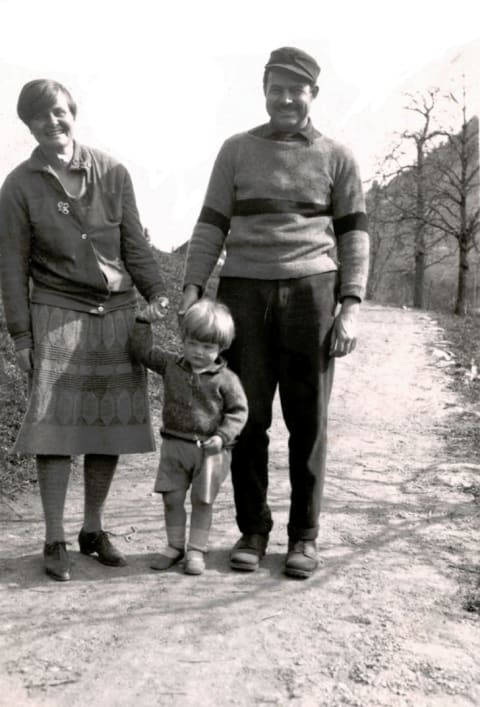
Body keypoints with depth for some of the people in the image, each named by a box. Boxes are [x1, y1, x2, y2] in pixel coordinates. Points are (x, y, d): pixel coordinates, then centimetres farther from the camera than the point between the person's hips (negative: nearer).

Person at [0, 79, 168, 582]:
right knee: (55, 425, -4)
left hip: (117, 314, 2)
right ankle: (54, 541, 10)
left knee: (109, 425, 5)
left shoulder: (111, 173, 5)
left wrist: (158, 295, -1)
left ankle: (93, 530, 22)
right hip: (57, 315, -2)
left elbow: (134, 244, 9)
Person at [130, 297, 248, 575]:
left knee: (203, 501, 6)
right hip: (174, 445, 3)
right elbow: (143, 351, 6)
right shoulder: (171, 366, 2)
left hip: (210, 450, -3)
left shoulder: (226, 380, -8)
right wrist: (144, 321, -4)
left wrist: (223, 436, -17)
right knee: (172, 498, 8)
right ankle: (175, 546, 25)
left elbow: (238, 410, -4)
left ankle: (197, 550, 20)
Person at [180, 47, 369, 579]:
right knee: (248, 417, 1)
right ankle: (252, 529, 15)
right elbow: (212, 225, 8)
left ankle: (303, 535, 13)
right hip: (244, 294, 1)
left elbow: (353, 236, 6)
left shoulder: (337, 158, 8)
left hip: (311, 293, -1)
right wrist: (191, 290, -4)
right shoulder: (236, 151, 10)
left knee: (307, 420, 2)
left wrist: (350, 308, -4)